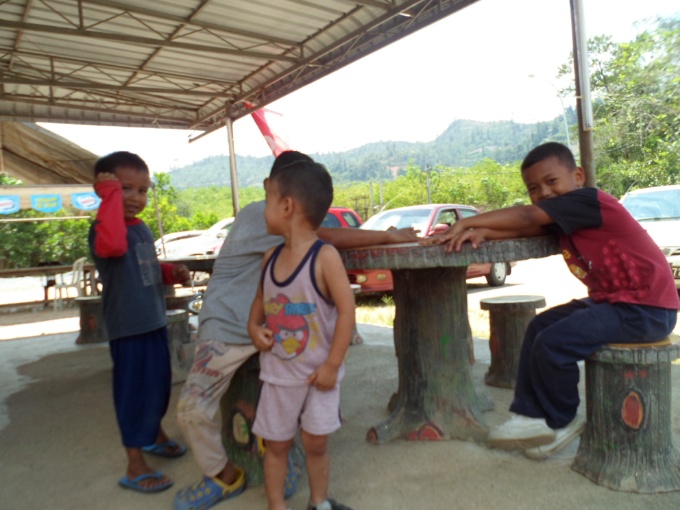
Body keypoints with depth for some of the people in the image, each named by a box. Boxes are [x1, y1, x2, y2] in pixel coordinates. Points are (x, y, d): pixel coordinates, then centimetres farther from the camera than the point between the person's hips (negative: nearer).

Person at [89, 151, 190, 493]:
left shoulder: (142, 228, 8)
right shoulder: (103, 229, -19)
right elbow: (113, 245, -45)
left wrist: (173, 272, 3)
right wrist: (111, 196, -38)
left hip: (154, 321, 9)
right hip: (128, 327, -9)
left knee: (159, 384, 22)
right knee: (134, 391, 2)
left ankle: (154, 435, 46)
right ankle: (135, 467, 18)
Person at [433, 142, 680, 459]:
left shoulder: (587, 200, -17)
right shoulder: (560, 218, 8)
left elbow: (526, 217, -25)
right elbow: (524, 229, -3)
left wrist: (467, 222, -23)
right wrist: (481, 232, -22)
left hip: (646, 310, -10)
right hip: (612, 301, 10)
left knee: (553, 344, -18)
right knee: (539, 327, 9)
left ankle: (561, 423, 8)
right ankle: (531, 415, 11)